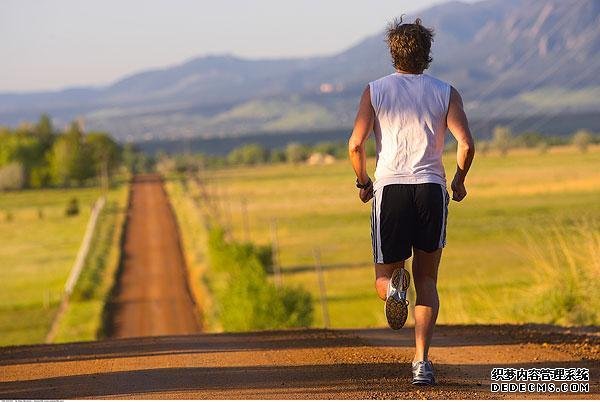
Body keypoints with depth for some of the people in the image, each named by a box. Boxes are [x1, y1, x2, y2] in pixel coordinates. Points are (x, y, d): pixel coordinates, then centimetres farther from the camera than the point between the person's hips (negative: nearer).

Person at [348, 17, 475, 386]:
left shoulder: (375, 91, 5)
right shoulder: (446, 93, 6)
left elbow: (356, 144, -4)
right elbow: (466, 143, -6)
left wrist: (363, 183, 12)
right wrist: (459, 181, 11)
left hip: (390, 188, -1)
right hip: (431, 189, 1)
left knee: (384, 277, 11)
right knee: (427, 281, 11)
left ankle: (394, 286, -28)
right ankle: (422, 362, -5)